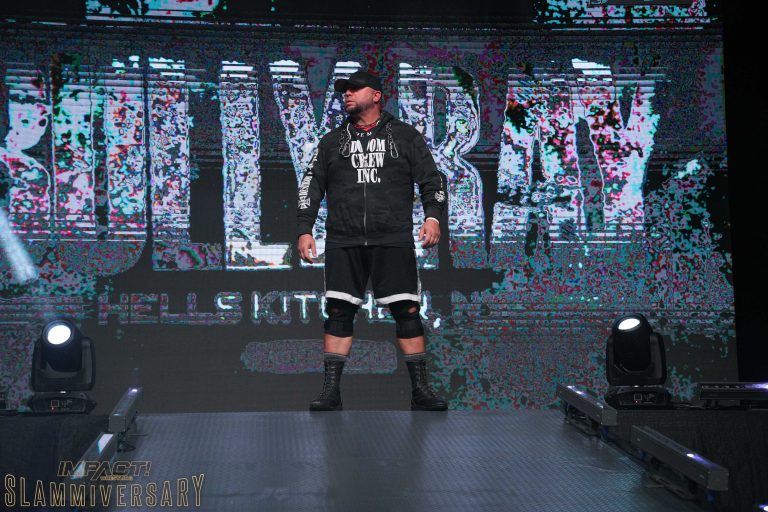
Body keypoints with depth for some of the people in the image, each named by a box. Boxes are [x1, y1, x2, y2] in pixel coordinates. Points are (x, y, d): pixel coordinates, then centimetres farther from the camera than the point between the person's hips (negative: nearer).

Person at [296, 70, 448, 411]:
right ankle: (331, 392, 3)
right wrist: (304, 230, 4)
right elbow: (311, 186, 15)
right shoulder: (332, 142, 16)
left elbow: (431, 178, 7)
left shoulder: (405, 136, 10)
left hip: (394, 241, -2)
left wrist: (432, 216, -9)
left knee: (407, 311, -4)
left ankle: (421, 391, 4)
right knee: (338, 312, -2)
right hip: (343, 242, 2)